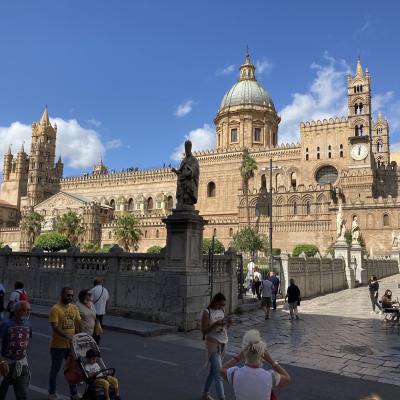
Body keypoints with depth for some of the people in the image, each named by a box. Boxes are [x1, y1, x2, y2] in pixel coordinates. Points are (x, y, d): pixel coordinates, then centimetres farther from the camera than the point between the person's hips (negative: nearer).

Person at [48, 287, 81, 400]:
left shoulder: (74, 308, 3)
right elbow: (55, 327, -20)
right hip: (58, 345, -5)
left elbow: (78, 324, 7)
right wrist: (68, 337, -30)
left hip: (71, 345, 5)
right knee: (55, 369, 12)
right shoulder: (55, 309, -14)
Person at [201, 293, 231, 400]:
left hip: (223, 343, 7)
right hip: (213, 344, -7)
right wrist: (215, 324, -28)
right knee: (218, 373, -9)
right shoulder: (206, 312, -14)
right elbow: (204, 331, -16)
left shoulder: (222, 311, 5)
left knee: (213, 369, 17)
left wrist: (227, 323, -9)